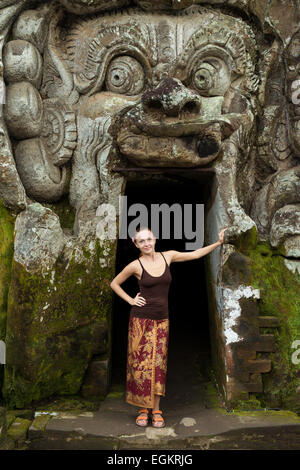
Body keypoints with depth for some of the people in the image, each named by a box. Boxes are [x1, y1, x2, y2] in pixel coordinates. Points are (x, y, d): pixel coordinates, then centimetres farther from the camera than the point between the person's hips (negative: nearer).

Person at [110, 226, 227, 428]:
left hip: (162, 320, 3)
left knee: (158, 364, 6)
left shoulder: (167, 256, 2)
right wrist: (131, 300, -1)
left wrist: (218, 242, 10)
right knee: (141, 363, 3)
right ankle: (143, 409, 18)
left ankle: (156, 410, 18)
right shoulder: (136, 265, -6)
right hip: (141, 319, -2)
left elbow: (195, 254, 11)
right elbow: (114, 284, 7)